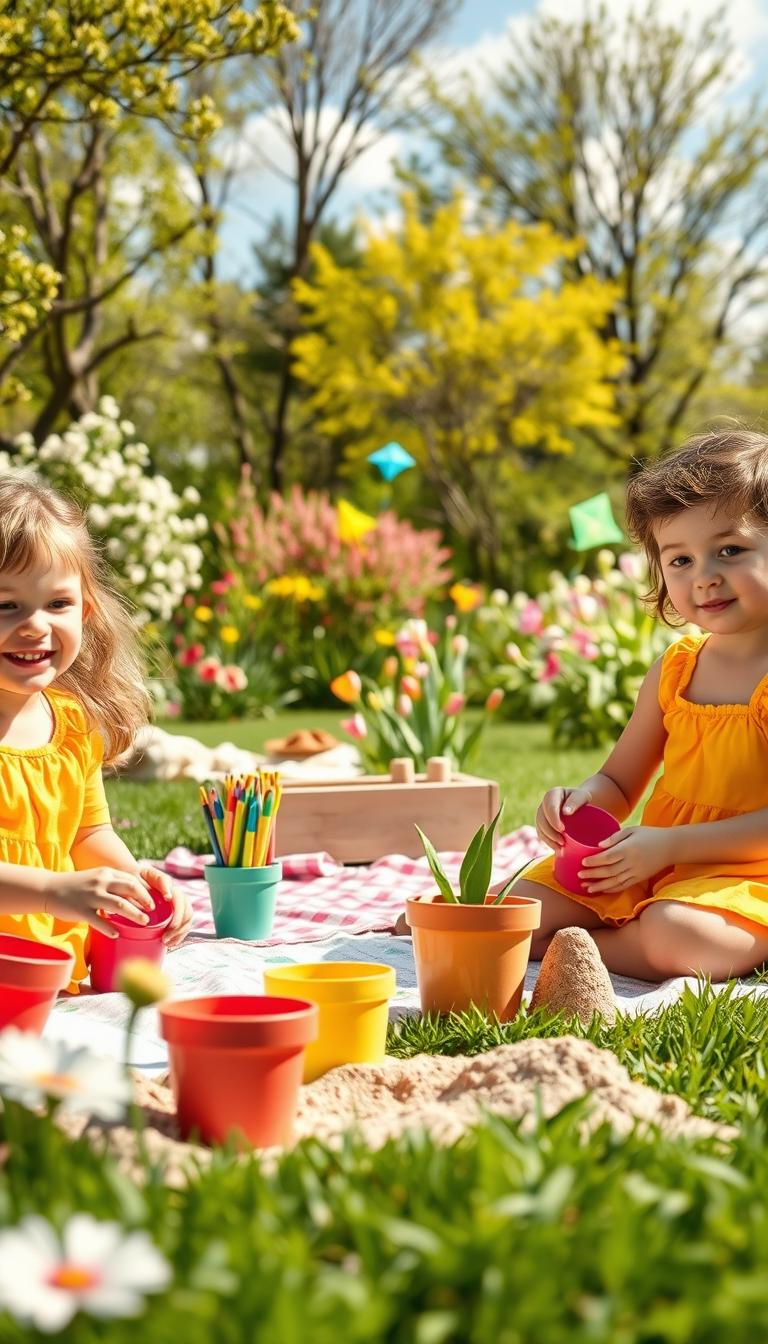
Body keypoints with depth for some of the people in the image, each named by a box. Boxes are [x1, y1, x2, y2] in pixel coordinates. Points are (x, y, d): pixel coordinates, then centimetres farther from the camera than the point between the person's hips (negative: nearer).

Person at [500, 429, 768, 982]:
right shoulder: (676, 667, 8)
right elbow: (618, 784, 14)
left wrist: (672, 842, -22)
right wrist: (579, 798, -9)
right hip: (651, 866, 6)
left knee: (676, 936, -36)